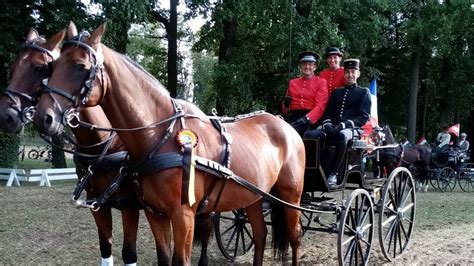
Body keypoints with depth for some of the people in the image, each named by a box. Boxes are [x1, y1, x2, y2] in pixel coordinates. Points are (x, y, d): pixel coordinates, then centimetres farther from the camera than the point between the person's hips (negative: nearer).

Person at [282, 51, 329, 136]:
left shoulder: (321, 82, 9)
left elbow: (320, 106, -5)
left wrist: (306, 119, -22)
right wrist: (286, 104, 0)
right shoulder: (292, 82, 22)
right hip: (293, 116, 4)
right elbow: (285, 110, 26)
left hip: (311, 118, -3)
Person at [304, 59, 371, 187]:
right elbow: (328, 112, 20)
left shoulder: (364, 92, 12)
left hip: (352, 128, -4)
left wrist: (345, 124, -15)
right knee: (309, 135, -27)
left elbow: (364, 117, 0)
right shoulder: (336, 92, 25)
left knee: (342, 136, -42)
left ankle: (333, 174, -35)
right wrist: (327, 123, -4)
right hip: (332, 126, 4)